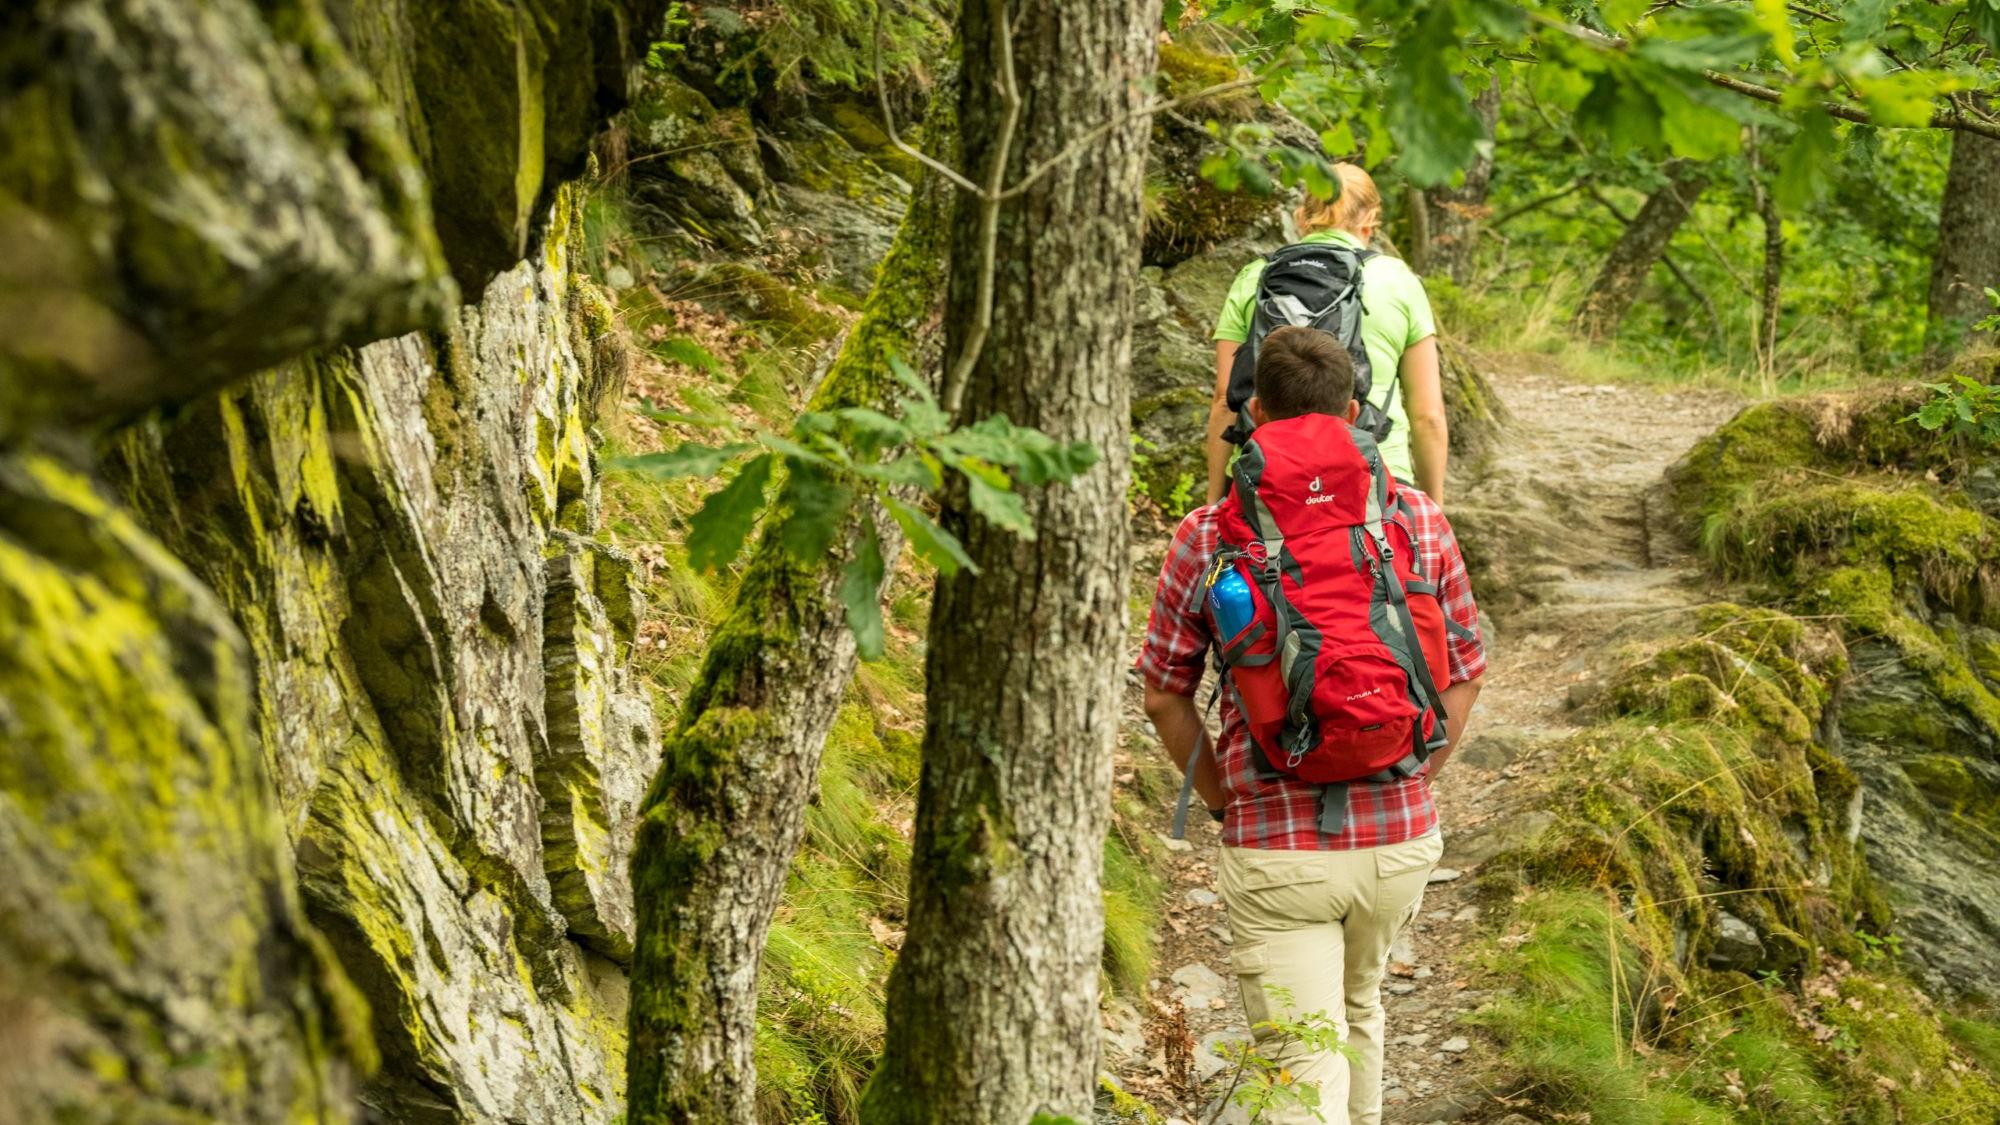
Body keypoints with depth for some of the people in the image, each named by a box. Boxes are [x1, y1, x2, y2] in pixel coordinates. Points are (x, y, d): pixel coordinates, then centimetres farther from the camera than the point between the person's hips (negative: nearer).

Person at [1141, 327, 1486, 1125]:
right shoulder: (1418, 521, -2)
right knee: (1357, 1009, 30)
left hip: (1274, 845, -3)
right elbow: (1465, 674, 5)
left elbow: (1164, 696, -2)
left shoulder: (1207, 537, -8)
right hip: (1399, 838, 4)